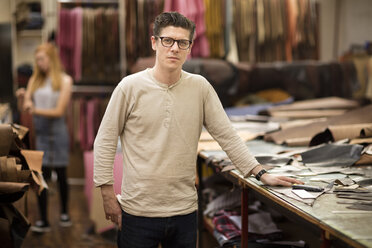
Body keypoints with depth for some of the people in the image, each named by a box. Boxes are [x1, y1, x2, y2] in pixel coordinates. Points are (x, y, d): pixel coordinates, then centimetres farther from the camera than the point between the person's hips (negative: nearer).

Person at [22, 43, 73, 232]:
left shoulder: (64, 80, -2)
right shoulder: (35, 80, 9)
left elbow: (59, 111, -8)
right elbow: (26, 104, 5)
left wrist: (36, 110, -20)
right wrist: (26, 103, -18)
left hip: (56, 131, -2)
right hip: (39, 132, 2)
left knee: (61, 174, 10)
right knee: (40, 176, -2)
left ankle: (64, 213, 28)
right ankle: (43, 220, 5)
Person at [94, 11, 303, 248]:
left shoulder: (200, 87, 1)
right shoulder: (131, 87, -5)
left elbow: (227, 135, 5)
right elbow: (105, 141, 0)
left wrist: (261, 173, -1)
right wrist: (108, 195, -3)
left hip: (185, 210, 2)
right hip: (138, 210, -2)